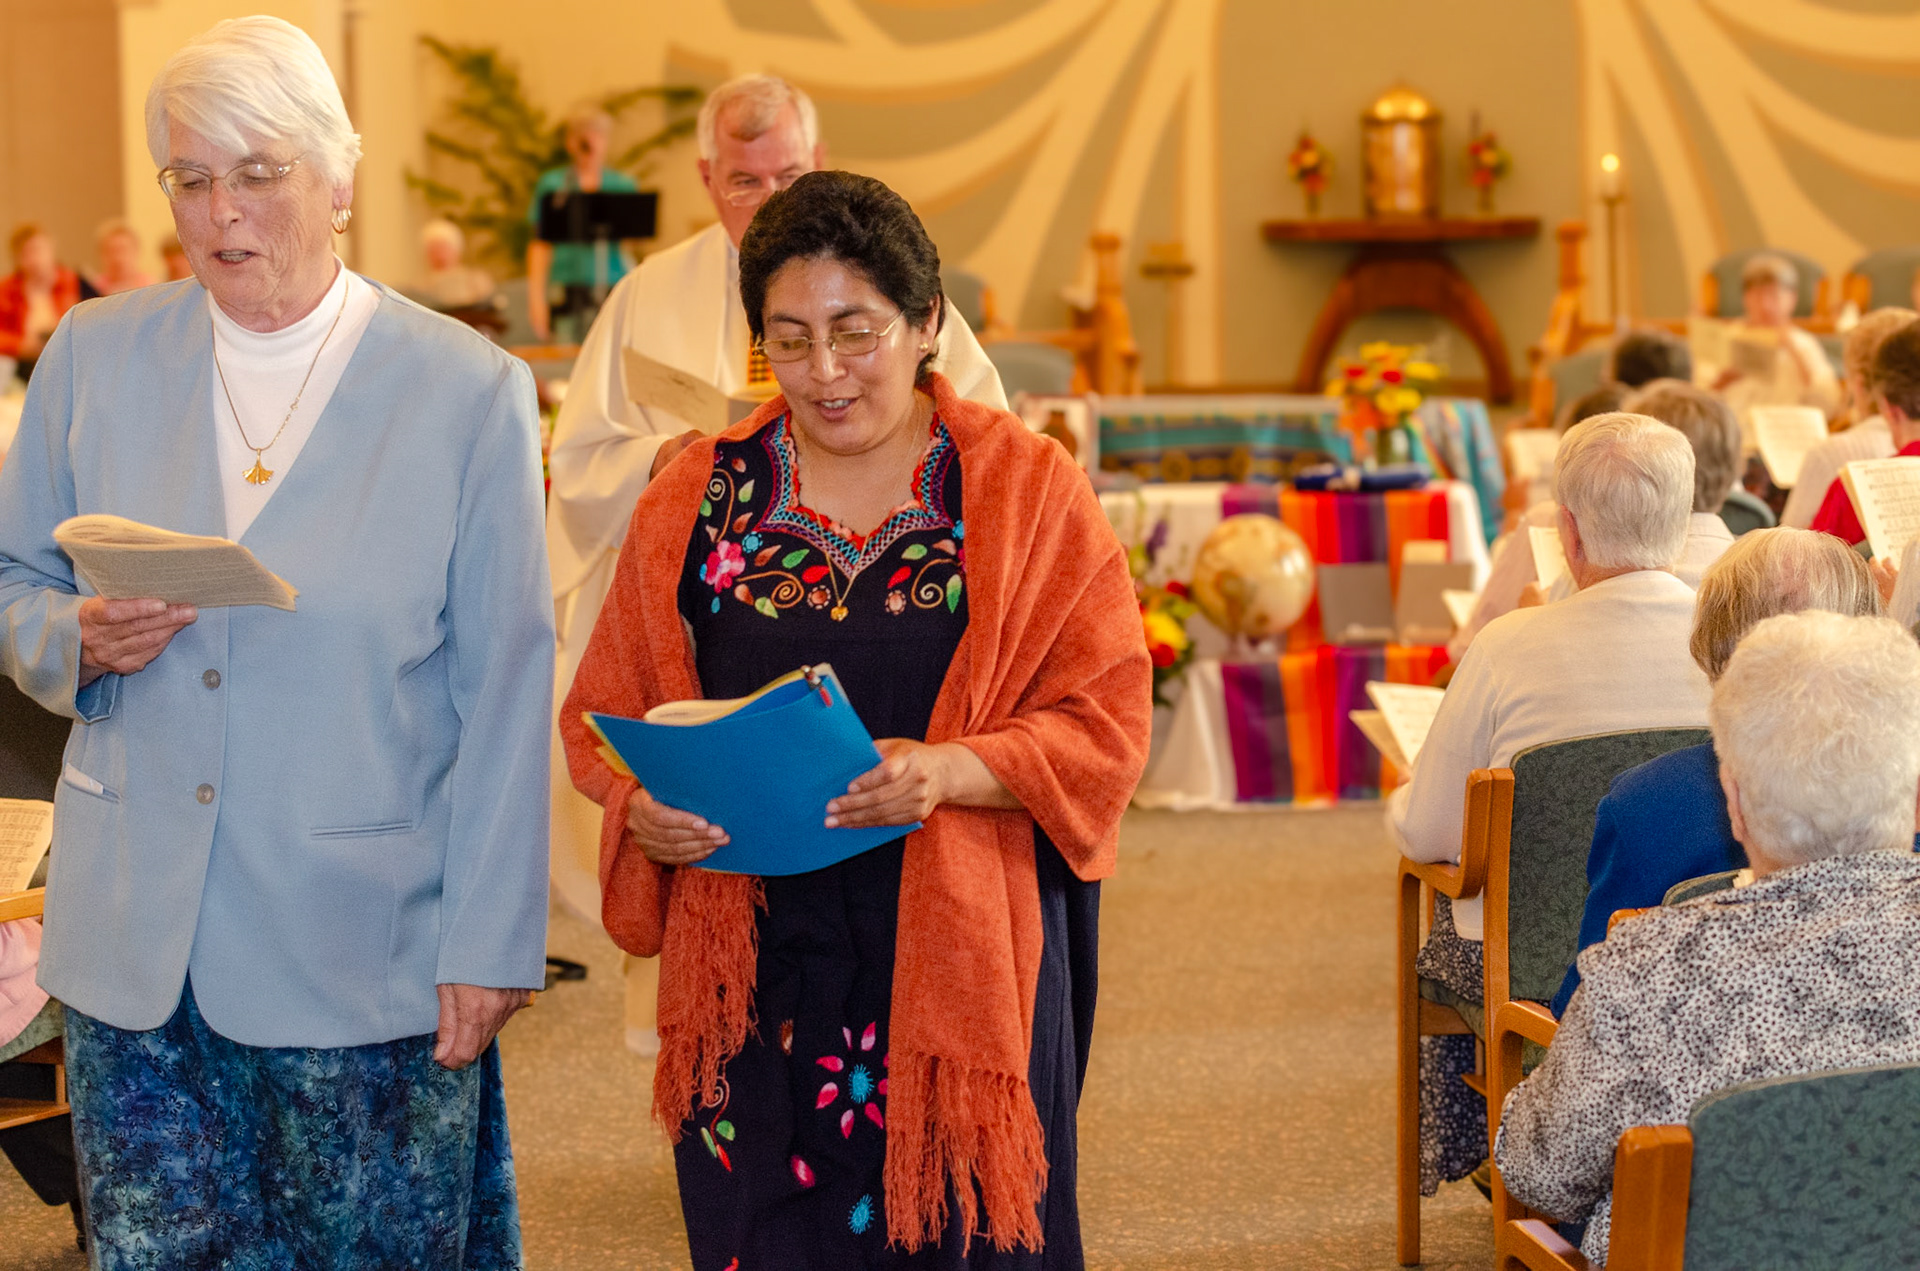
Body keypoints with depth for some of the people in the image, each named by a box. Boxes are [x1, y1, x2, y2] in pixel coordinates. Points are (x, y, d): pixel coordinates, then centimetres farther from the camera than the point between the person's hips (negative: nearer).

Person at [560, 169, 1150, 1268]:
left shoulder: (1027, 488, 1)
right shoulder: (697, 499, 8)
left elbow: (1106, 723, -3)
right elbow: (603, 713, 11)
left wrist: (953, 771, -21)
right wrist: (644, 806, -11)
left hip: (959, 964, -2)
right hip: (755, 964, 2)